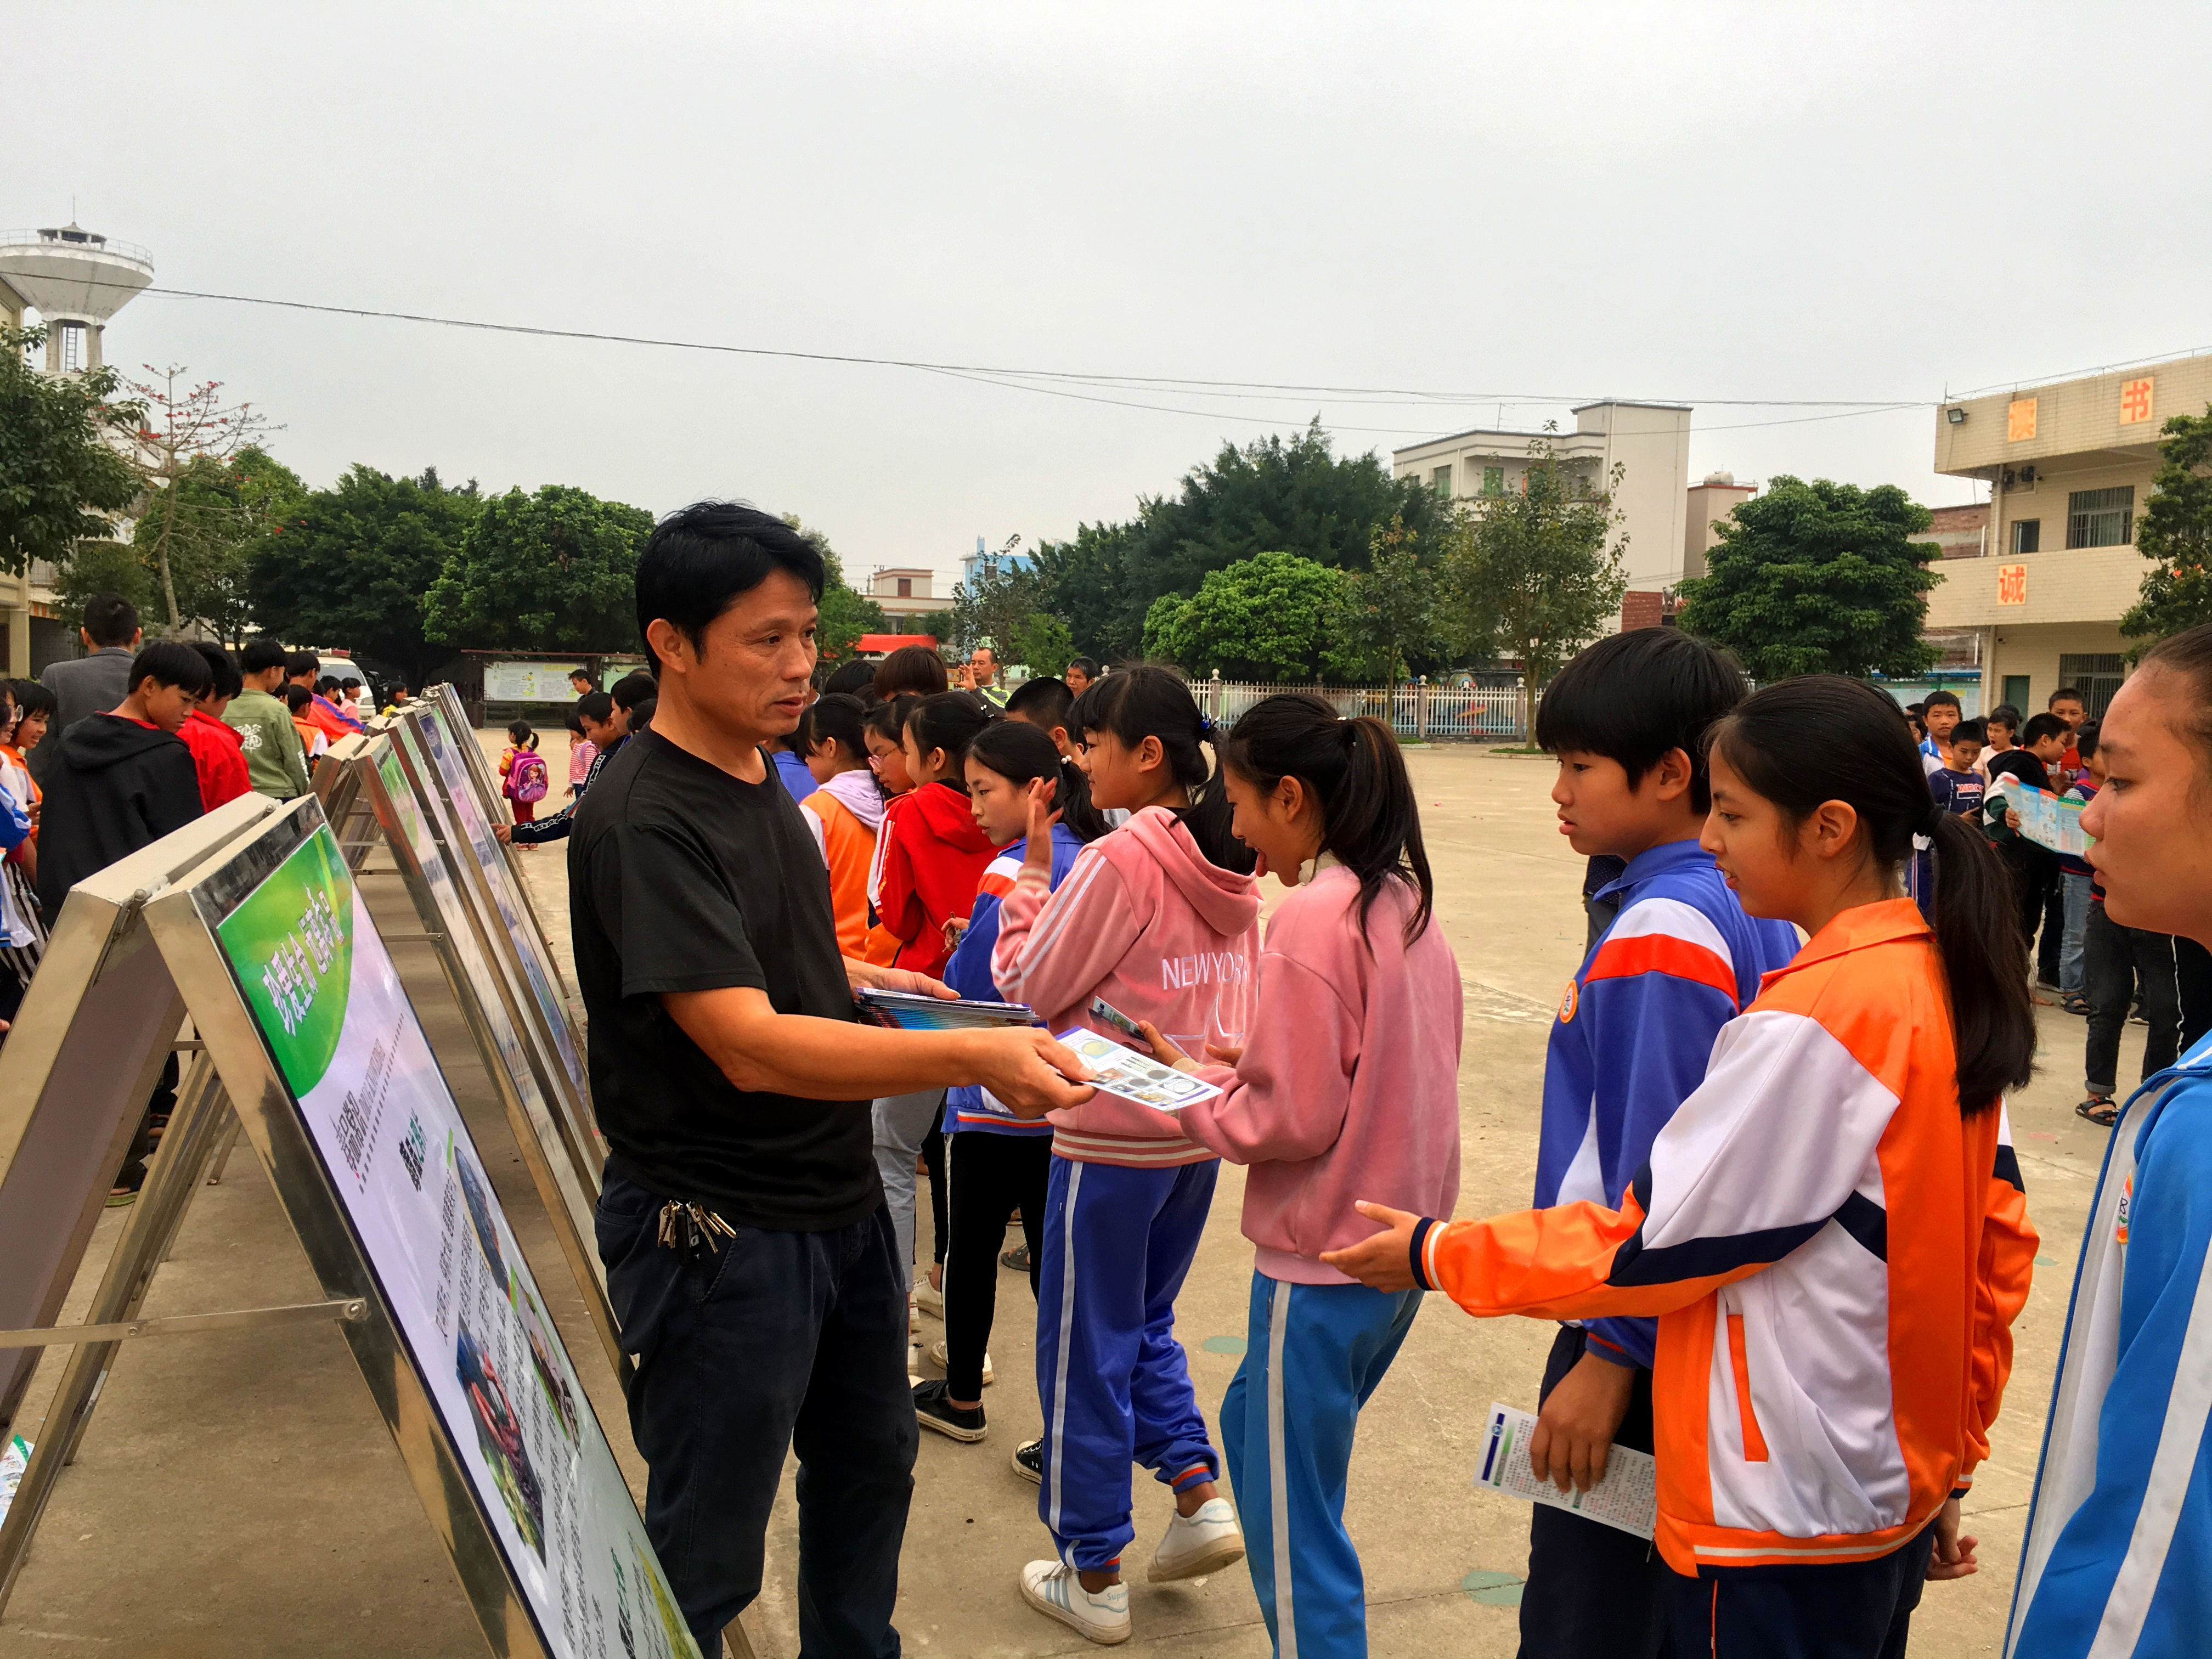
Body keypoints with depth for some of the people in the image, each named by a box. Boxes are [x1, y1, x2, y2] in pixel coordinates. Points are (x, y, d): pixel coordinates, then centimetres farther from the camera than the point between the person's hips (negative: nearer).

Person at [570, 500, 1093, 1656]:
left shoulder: (755, 774, 6)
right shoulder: (642, 818, -23)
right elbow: (750, 1047, -32)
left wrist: (856, 978, 5)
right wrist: (976, 1057, -40)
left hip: (837, 1204, 9)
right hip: (722, 1236, -9)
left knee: (869, 1462, 25)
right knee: (706, 1557, 8)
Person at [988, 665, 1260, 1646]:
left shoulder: (1119, 859, -19)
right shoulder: (1228, 863, 3)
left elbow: (1027, 986, -11)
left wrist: (1029, 870, -3)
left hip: (1111, 1134, -7)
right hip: (1199, 1126, 7)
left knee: (1085, 1345, 8)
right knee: (1147, 1320, 26)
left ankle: (1092, 1575, 18)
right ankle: (1198, 1494, 17)